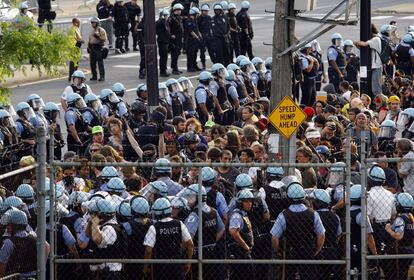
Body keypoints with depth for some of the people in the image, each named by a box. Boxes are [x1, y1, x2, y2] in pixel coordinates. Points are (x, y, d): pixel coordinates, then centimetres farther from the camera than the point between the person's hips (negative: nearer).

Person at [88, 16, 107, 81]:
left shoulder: (101, 30, -6)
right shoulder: (92, 30, 17)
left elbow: (104, 39, -12)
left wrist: (98, 37, -23)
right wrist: (88, 46, 18)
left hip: (98, 48, -7)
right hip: (92, 48, 7)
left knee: (100, 63, -8)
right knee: (92, 63, 8)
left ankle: (102, 76, -6)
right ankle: (94, 76, 17)